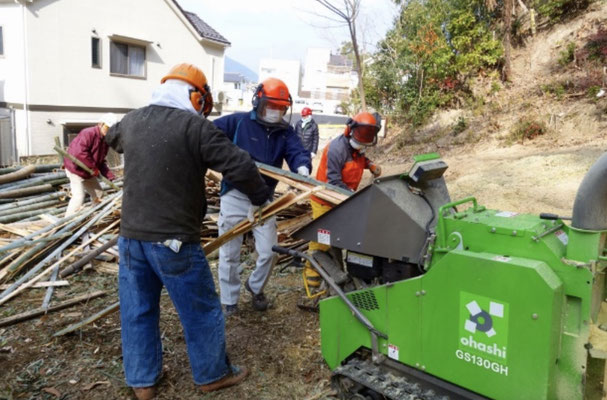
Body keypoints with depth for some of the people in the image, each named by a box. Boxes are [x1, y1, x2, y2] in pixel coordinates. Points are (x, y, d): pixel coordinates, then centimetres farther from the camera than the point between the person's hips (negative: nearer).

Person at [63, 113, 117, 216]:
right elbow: (80, 153, -34)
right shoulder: (88, 133, -22)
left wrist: (110, 176, -6)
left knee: (98, 194, 14)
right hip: (75, 169, -9)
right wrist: (93, 167, -27)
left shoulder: (105, 140, 4)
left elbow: (101, 162, 6)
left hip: (88, 172, 9)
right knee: (79, 196, -16)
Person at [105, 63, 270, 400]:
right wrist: (259, 197, 2)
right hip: (173, 240, -6)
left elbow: (111, 137, 32)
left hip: (131, 236, 7)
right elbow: (239, 166, -17)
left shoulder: (131, 121, 8)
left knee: (137, 311, 18)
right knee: (201, 312, 12)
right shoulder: (195, 125, -12)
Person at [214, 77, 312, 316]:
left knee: (268, 252, 6)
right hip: (234, 196, -3)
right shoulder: (238, 122, -5)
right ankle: (229, 301, 26)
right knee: (229, 254, 6)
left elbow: (297, 152, -12)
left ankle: (255, 287, 37)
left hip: (264, 198, 3)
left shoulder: (285, 132, 4)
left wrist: (302, 167, -34)